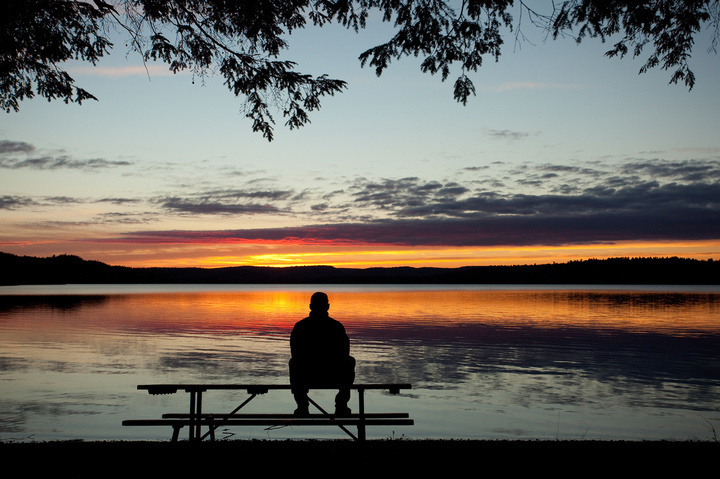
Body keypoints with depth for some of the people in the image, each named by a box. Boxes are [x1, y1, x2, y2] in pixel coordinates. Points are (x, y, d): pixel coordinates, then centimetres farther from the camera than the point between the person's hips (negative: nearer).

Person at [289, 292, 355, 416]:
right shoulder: (337, 326, -9)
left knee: (293, 362, 36)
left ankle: (302, 405, 33)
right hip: (334, 378, -1)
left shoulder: (299, 326, -6)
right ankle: (341, 406, 30)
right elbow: (344, 353, 3)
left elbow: (294, 354, 7)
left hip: (306, 378, 1)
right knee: (350, 361, 31)